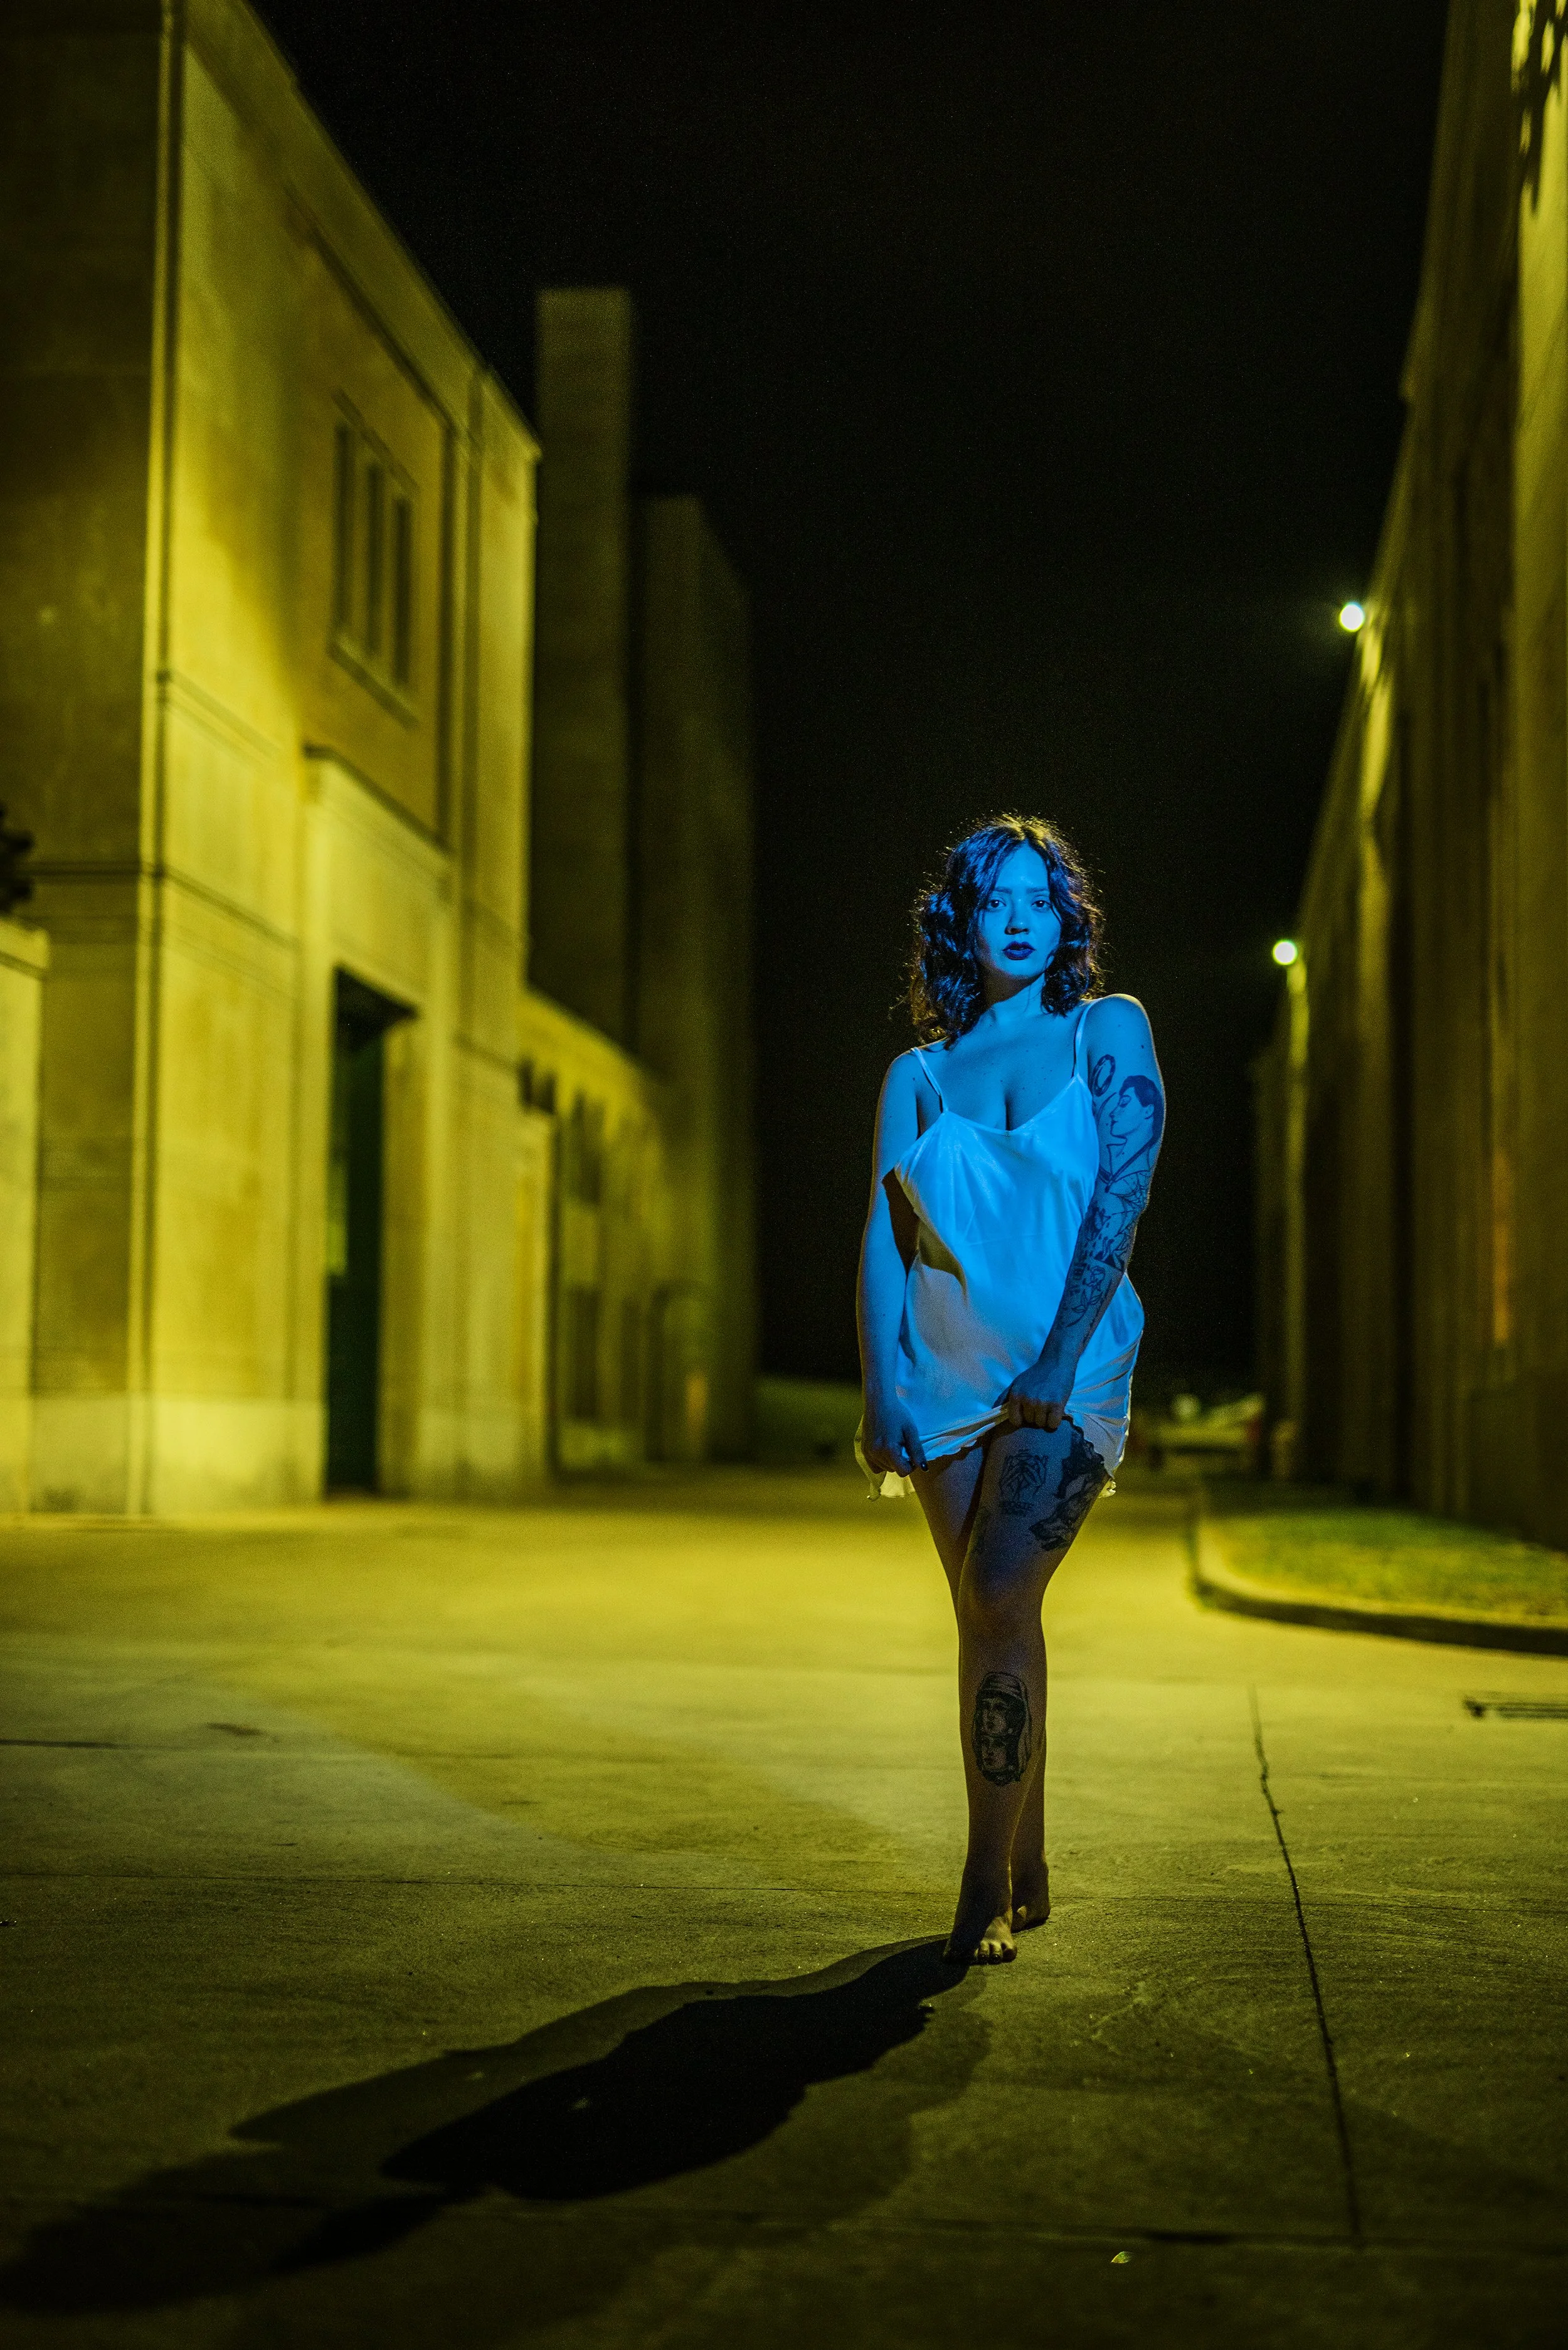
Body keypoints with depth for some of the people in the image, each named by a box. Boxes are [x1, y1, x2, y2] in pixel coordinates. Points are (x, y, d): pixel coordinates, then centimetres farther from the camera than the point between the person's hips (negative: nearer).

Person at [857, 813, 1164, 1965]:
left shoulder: (1109, 1032, 4)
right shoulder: (919, 1077, 10)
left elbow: (1122, 1192, -6)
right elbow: (883, 1241, 5)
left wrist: (1059, 1356, -16)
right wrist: (880, 1391, -7)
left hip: (1071, 1371, -3)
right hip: (951, 1375, 3)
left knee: (1000, 1596, -17)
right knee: (992, 1619, 7)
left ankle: (987, 1888, -11)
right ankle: (1025, 1875, 20)